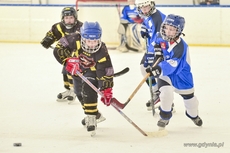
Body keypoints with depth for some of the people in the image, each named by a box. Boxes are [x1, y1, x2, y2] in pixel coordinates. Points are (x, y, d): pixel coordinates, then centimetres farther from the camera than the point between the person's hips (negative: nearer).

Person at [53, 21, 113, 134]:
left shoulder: (102, 52, -36)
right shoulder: (75, 40, -34)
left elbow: (106, 72, -32)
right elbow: (59, 48, -29)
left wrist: (107, 91, -36)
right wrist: (68, 60, -43)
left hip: (93, 71, -4)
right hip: (78, 69, 5)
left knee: (89, 90, -28)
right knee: (80, 92, 17)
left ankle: (91, 117, -18)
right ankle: (95, 115, 37)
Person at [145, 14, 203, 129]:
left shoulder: (180, 47, -33)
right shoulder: (161, 37, -15)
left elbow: (171, 65, -44)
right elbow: (157, 41, 14)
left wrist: (159, 69, -57)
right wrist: (157, 50, -4)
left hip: (181, 73, -3)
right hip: (165, 72, 3)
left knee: (188, 96, 13)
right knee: (166, 92, -22)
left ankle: (193, 115, 44)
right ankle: (165, 116, 0)